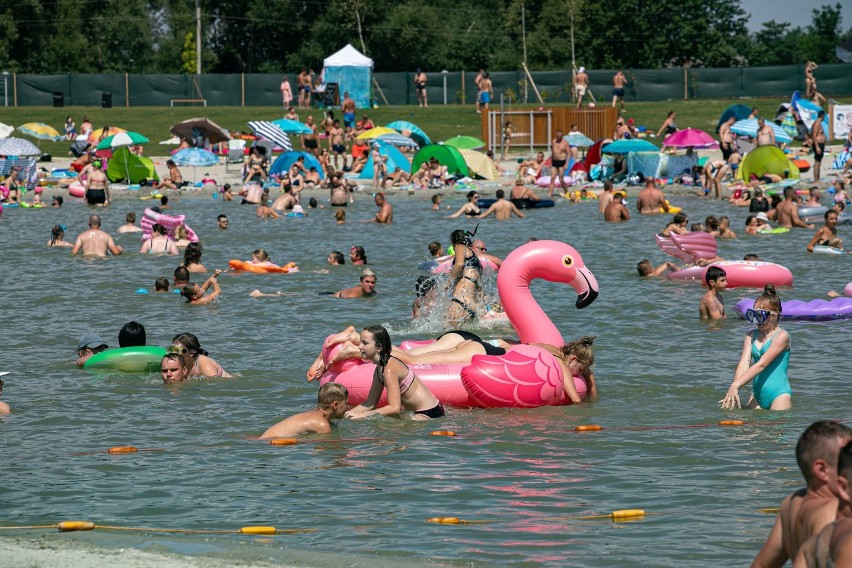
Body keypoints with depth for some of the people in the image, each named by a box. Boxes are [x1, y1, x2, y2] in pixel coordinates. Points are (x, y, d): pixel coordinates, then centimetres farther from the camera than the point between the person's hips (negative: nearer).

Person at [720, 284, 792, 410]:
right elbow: (744, 364, -2)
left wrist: (735, 385, -24)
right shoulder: (751, 336, 10)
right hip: (758, 394, 6)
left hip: (779, 395, -6)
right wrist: (735, 390, -20)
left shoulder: (781, 336, -9)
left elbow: (761, 365, -18)